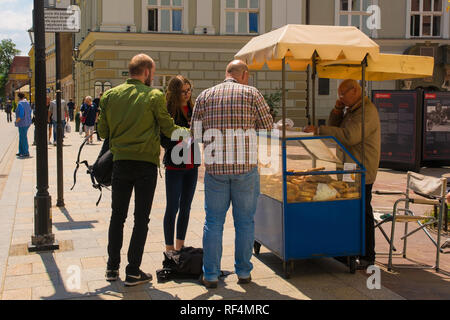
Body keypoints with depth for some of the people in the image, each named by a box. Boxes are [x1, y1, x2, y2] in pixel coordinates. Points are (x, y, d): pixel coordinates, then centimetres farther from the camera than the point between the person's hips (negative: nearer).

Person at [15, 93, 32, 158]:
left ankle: (26, 153, 0)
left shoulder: (20, 104, -17)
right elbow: (30, 112, 16)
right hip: (27, 122, 9)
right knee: (21, 137, 17)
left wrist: (16, 121, -10)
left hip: (23, 123, -9)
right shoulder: (27, 103, 9)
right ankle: (21, 152, 23)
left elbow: (21, 115, -23)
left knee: (23, 138, -3)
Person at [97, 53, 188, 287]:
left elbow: (103, 131, 6)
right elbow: (168, 129, -2)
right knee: (141, 218, 5)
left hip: (120, 162, 4)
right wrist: (190, 132, 15)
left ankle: (112, 267, 20)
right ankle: (133, 272, 8)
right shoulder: (154, 96, -8)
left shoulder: (110, 95, 3)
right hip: (146, 163, -3)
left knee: (117, 215, 15)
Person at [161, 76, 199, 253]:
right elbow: (164, 141, -13)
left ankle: (180, 246, 25)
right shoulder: (167, 111, -10)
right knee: (172, 208, 0)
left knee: (185, 208, 13)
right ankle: (169, 248, 12)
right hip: (174, 166, -6)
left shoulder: (193, 109, 6)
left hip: (192, 165, 6)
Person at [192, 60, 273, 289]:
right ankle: (243, 272, 19)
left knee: (213, 221, 9)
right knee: (245, 221, 11)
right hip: (245, 166, -1)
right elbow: (268, 128, 1)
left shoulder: (205, 96, 6)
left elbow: (195, 132, 8)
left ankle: (210, 275, 12)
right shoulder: (251, 93, 0)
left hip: (215, 167, 2)